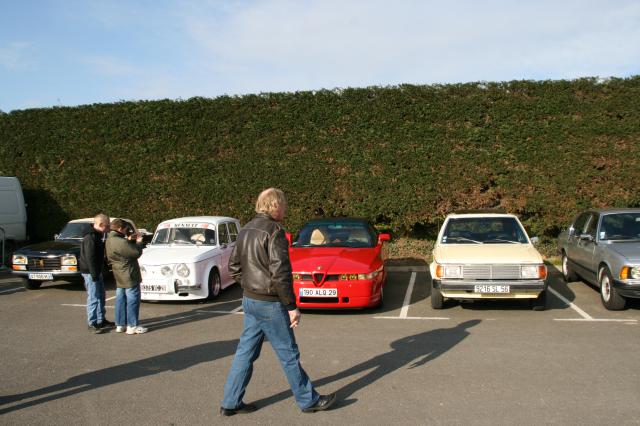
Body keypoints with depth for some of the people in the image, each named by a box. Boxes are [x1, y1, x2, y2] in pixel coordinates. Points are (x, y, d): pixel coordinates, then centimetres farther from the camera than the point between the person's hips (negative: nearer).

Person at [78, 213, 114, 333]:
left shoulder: (98, 236, 12)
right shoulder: (90, 238, -20)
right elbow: (90, 258, -23)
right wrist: (94, 275, -23)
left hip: (97, 271, 10)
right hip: (90, 272, -10)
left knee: (101, 296, 16)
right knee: (93, 298, -4)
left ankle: (101, 320, 26)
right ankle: (92, 324, 3)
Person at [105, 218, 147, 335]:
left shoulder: (110, 240, 8)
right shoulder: (120, 242, -23)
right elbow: (136, 253, -19)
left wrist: (129, 240, 7)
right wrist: (138, 242, -2)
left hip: (119, 277, 10)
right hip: (129, 275, -10)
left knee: (120, 300, 15)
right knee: (133, 300, -2)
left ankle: (120, 325, 22)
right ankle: (132, 326, 2)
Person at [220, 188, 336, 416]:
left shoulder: (246, 230, 8)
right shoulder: (274, 231, -18)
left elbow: (233, 266, 14)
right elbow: (280, 274, -22)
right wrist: (292, 307, -16)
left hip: (249, 300, 8)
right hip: (270, 303, -8)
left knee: (246, 351, 15)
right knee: (288, 354, 5)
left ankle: (231, 403, 22)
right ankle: (308, 400, 20)